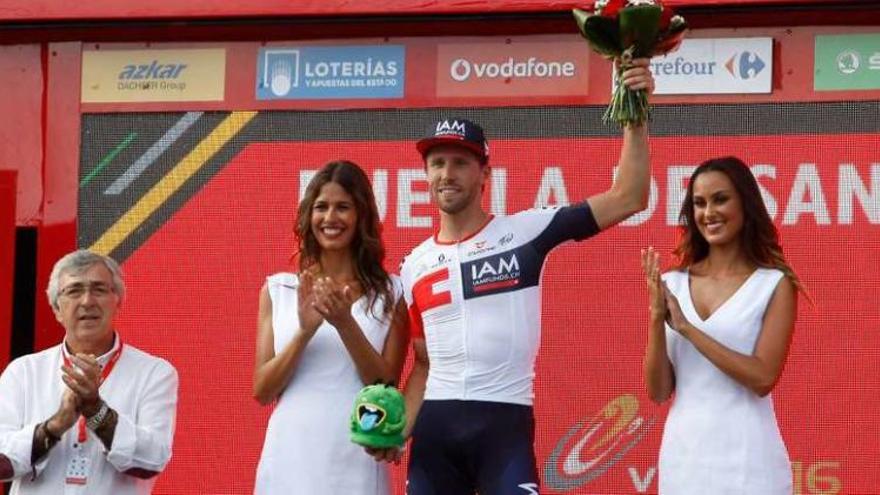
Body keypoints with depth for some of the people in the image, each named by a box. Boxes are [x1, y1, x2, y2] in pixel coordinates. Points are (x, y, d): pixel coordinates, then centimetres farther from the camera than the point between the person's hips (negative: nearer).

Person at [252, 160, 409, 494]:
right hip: (289, 457, 1)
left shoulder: (389, 293, 3)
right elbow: (262, 391, 2)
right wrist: (305, 331, -13)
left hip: (355, 460, -1)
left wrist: (346, 324, -14)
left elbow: (386, 389, -1)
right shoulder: (278, 290, 7)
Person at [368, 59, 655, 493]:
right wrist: (400, 429, 3)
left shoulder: (523, 232, -1)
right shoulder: (414, 266, 13)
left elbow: (627, 200, -7)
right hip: (434, 426, 4)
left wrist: (635, 119, -14)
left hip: (504, 422, -4)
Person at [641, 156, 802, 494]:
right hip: (683, 454, 3)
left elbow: (762, 377, -13)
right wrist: (657, 318, -11)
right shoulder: (672, 284, 6)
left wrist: (686, 328, -14)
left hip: (746, 459, -3)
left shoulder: (774, 285, -3)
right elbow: (658, 391, 3)